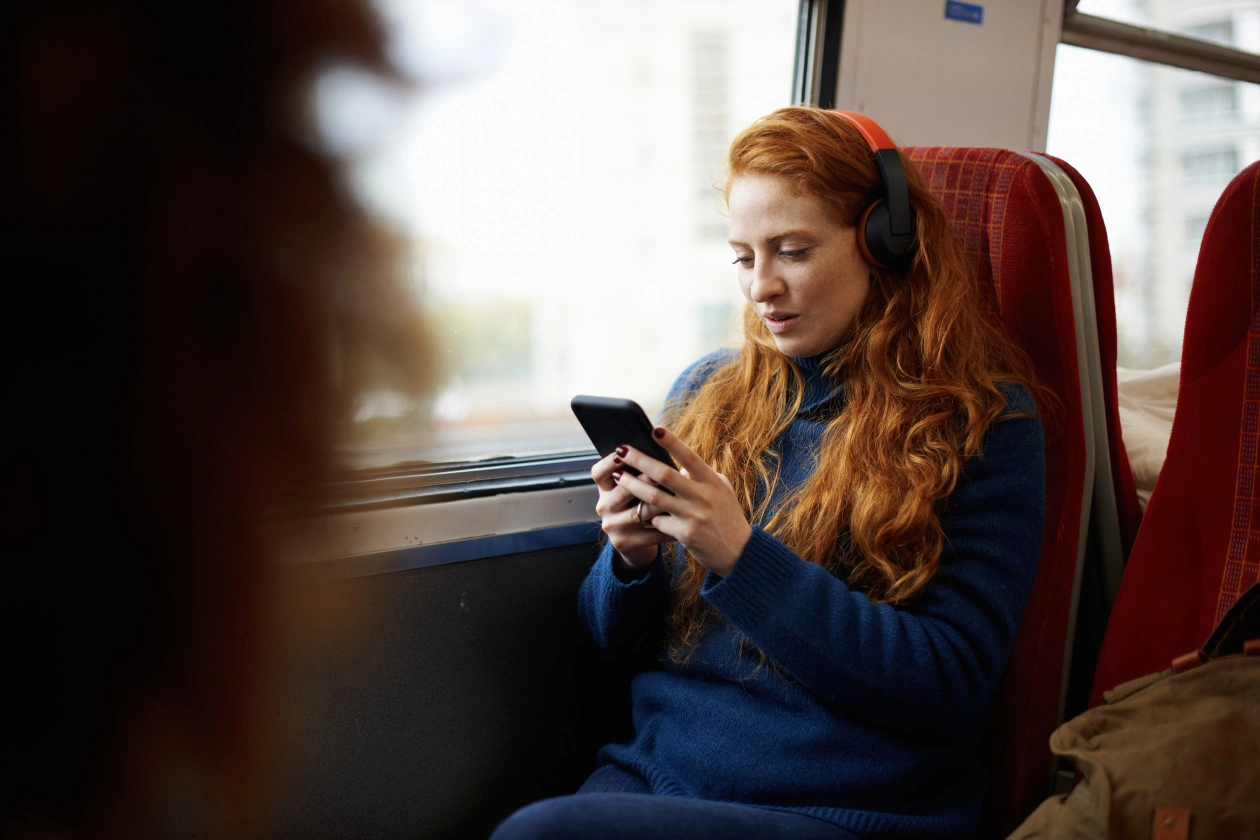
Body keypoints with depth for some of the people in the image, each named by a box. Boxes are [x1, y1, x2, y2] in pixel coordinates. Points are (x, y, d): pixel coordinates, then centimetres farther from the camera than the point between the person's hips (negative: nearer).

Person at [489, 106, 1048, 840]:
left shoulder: (984, 422, -2)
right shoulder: (709, 390, 12)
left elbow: (952, 685, -11)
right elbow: (619, 636, 17)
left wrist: (742, 557, -18)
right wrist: (632, 558, -7)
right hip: (652, 770, 5)